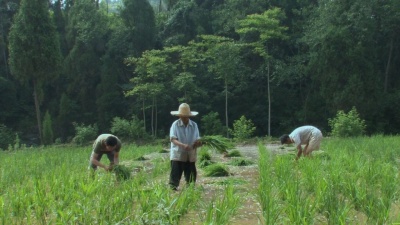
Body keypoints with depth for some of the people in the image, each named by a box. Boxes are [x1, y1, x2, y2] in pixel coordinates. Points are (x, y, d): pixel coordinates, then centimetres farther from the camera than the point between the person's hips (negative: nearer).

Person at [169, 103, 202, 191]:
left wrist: (198, 143, -24)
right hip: (177, 154, -3)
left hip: (190, 155, 3)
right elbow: (173, 139, -15)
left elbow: (197, 140, 2)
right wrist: (183, 145, -31)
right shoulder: (175, 124, -5)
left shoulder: (194, 125, 4)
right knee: (175, 175, -6)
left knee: (191, 176, 10)